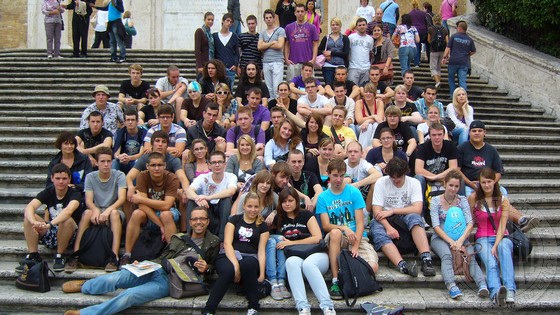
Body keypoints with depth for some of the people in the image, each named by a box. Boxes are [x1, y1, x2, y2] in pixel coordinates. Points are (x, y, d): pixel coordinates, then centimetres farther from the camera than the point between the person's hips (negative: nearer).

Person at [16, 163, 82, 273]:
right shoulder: (48, 192, -3)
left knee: (67, 219, -35)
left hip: (68, 236, -4)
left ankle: (59, 256, -17)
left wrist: (50, 224, -53)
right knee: (28, 217, -17)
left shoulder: (74, 193, -14)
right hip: (50, 234, 4)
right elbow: (29, 207, -21)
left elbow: (69, 210, -38)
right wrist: (34, 222, -44)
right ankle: (33, 256, -13)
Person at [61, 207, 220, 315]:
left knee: (128, 295, -25)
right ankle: (84, 286, 9)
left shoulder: (213, 242, 9)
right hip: (156, 270, 4)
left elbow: (212, 267, 13)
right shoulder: (179, 238, 19)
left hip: (170, 281, -4)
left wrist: (206, 268, -11)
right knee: (114, 278, -20)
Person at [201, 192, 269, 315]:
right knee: (228, 270, -37)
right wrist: (235, 264, -18)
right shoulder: (234, 220, 13)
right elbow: (227, 243, 0)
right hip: (229, 256, 0)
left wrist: (261, 274, -12)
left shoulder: (262, 226, 15)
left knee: (247, 264, -38)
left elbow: (261, 251, 4)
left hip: (250, 259, 1)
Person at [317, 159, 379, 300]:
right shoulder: (323, 197, 6)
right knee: (335, 233, -38)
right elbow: (326, 225, -4)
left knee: (372, 267, -27)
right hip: (336, 240, 1)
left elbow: (360, 223, -4)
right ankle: (335, 282, -30)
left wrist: (356, 246, -18)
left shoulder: (354, 192, 2)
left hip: (357, 237, 0)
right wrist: (344, 228, -25)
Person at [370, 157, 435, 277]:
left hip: (405, 218, 1)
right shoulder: (381, 182, -3)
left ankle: (426, 259, -45)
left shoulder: (414, 183, -1)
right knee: (379, 234, -34)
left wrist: (392, 211, -16)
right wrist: (388, 227, -27)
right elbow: (377, 211, -11)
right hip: (384, 220, 0)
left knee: (414, 217, -34)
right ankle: (402, 265, -54)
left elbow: (417, 209, -13)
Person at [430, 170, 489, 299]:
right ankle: (451, 286, -55)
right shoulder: (435, 201, 4)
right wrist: (450, 241, -19)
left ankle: (482, 285, -48)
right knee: (446, 256, -34)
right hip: (440, 238, -2)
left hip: (460, 237, 2)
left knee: (471, 257, -28)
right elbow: (436, 226, -6)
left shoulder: (462, 200, 10)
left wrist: (461, 240, -19)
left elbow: (470, 223, -2)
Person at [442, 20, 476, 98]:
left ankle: (453, 95, 11)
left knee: (451, 78, 14)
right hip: (464, 63, 2)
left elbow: (448, 48, -4)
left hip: (453, 61, -2)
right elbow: (473, 51, 13)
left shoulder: (454, 36, -2)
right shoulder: (469, 40, 6)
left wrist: (444, 57, 0)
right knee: (462, 81, 0)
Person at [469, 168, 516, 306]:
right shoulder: (474, 198, 2)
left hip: (501, 237, 1)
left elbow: (502, 226, -5)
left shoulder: (503, 200, 3)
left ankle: (510, 290, -51)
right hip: (483, 238, -1)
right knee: (491, 263, -32)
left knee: (504, 246, -37)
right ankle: (496, 292, -59)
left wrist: (496, 245, -20)